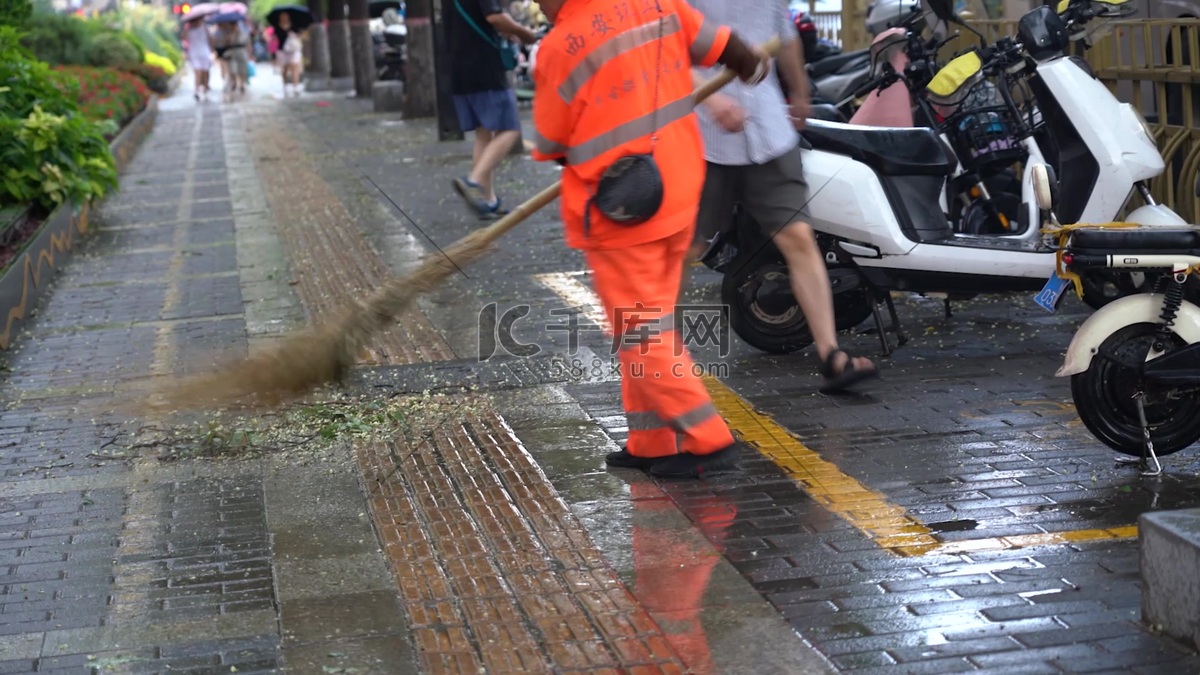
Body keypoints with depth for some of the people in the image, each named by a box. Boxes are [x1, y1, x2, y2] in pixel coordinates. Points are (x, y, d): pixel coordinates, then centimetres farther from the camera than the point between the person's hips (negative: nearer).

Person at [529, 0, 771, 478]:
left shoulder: (560, 48, -16)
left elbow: (549, 146, -4)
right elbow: (720, 44, 15)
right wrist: (755, 65, 36)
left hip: (619, 211, -7)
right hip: (679, 197, 7)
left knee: (640, 335, 2)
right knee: (650, 326, 17)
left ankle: (707, 442, 1)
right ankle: (651, 443, 22)